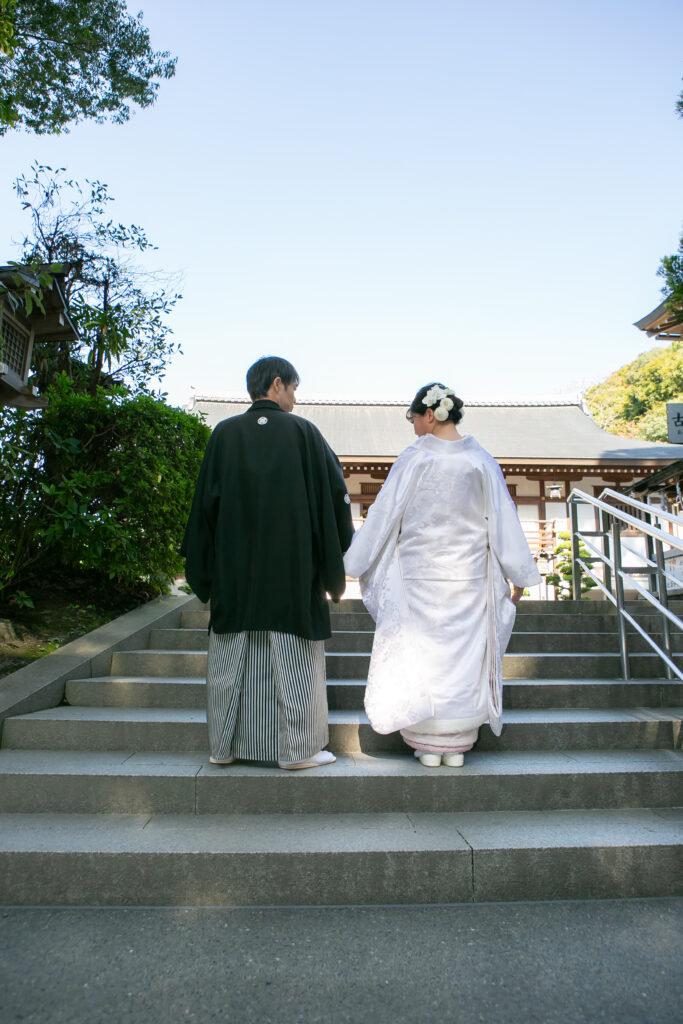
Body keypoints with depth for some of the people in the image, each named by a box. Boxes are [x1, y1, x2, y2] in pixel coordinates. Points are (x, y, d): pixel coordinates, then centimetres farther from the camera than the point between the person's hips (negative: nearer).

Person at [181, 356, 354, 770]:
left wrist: (204, 565, 10)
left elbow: (206, 501, 2)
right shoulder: (302, 431, -3)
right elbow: (336, 492, -2)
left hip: (234, 568, 3)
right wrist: (334, 558, 8)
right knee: (294, 658, 6)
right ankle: (297, 749, 14)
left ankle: (224, 747, 22)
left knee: (232, 658, 12)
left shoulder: (224, 434, 2)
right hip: (293, 567, -2)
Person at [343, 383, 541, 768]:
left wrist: (353, 561, 3)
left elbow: (384, 515, -6)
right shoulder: (481, 461, 0)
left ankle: (427, 744, 16)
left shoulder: (413, 459, -8)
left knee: (421, 652, 8)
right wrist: (519, 575, 10)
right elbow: (503, 519, 3)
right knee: (463, 655, 11)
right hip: (469, 577, 3)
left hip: (419, 577, -2)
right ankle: (457, 746, 19)